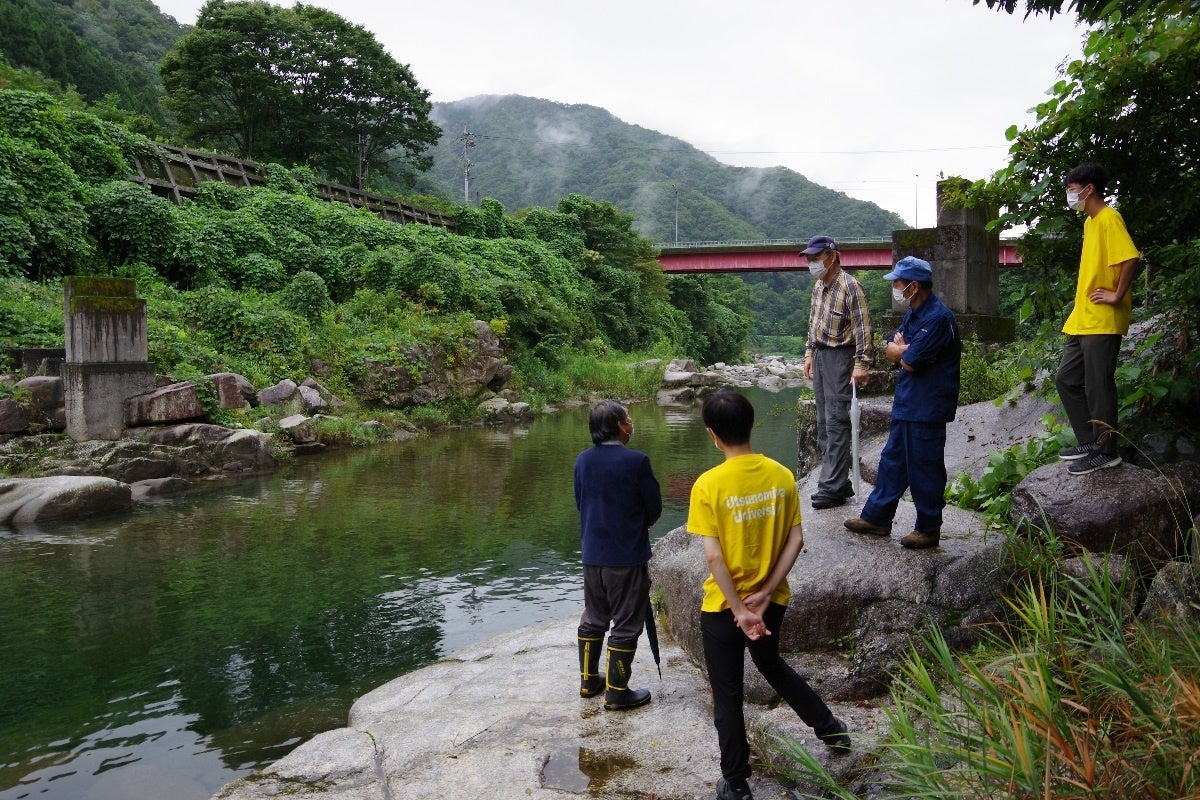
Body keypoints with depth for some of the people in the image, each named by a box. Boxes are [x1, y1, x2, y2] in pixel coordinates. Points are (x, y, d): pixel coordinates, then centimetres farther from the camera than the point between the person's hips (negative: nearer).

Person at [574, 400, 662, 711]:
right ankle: (617, 691, 13)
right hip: (627, 557, -6)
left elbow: (580, 502, 9)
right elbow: (655, 509, -8)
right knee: (626, 625, 6)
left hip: (592, 554, 6)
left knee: (593, 619, 20)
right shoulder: (636, 460, -16)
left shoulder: (583, 460, 0)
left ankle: (589, 680, 31)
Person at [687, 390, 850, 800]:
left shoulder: (709, 484, -20)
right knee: (772, 665, 32)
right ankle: (831, 728, 43)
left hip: (724, 607, -5)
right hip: (772, 601, 5)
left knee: (727, 695, 12)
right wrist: (765, 592, -5)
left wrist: (739, 610, -15)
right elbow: (796, 540, -6)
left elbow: (714, 557, -21)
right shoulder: (782, 475, -6)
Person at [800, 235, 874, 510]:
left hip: (840, 356, -9)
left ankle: (832, 488, -7)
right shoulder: (818, 285, 13)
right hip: (820, 355, 9)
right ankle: (839, 482, 19)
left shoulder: (849, 286, -14)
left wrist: (861, 364, -22)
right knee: (824, 422, 10)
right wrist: (809, 353, 21)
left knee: (836, 421, -10)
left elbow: (862, 327, -18)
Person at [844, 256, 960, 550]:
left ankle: (929, 529, 14)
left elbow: (910, 362, -22)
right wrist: (906, 351, -10)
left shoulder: (937, 318, -21)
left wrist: (902, 352, -1)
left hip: (927, 407, -10)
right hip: (907, 402, 10)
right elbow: (891, 351, 11)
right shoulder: (914, 313, 12)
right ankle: (877, 517, 26)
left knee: (924, 468, 1)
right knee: (893, 459, 15)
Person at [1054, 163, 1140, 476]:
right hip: (1083, 320, 10)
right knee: (1067, 379, 13)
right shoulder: (1090, 222, 17)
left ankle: (1105, 451, 6)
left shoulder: (1109, 219, -13)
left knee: (1098, 386, -4)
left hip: (1103, 322, -10)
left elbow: (1130, 258, -25)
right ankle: (1089, 441, 22)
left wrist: (1117, 296, -18)